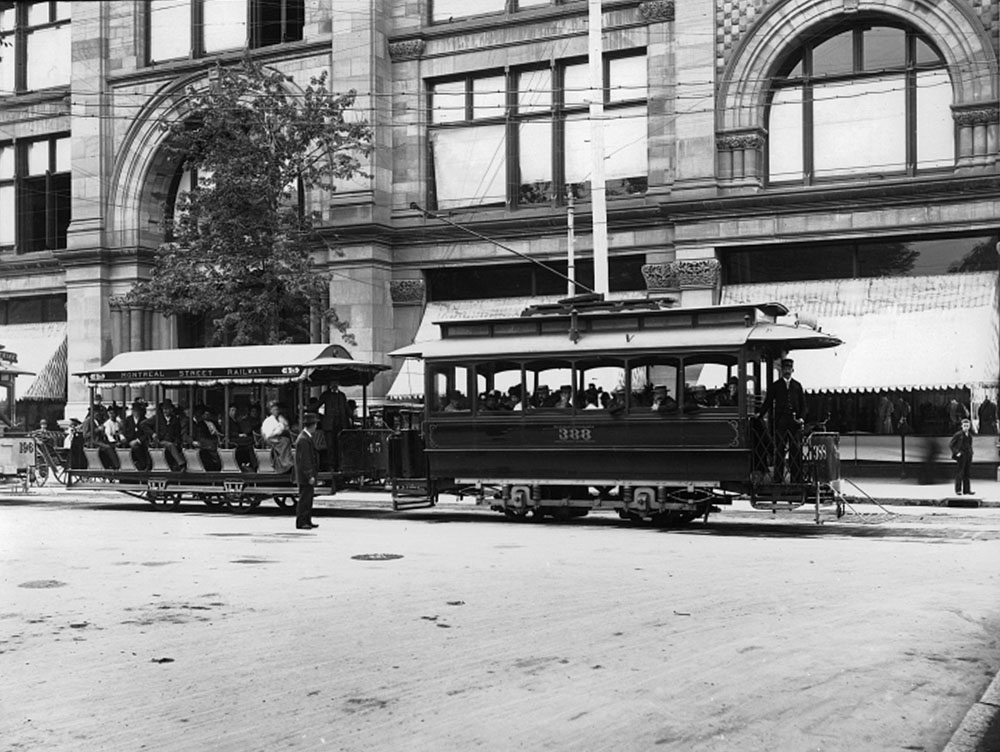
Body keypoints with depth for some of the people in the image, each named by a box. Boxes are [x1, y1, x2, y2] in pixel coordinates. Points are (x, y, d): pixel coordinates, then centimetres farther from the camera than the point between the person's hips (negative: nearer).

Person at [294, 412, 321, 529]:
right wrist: (309, 476, -22)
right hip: (305, 476, -10)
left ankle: (307, 521, 23)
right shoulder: (303, 439, -19)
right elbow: (304, 460, -22)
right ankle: (300, 522, -1)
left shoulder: (307, 438, 14)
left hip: (308, 476, 10)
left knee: (308, 498, 15)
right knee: (304, 499, -6)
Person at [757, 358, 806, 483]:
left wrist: (801, 418, -2)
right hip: (780, 422, -1)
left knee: (796, 452, 0)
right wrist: (760, 414, -9)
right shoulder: (775, 386, 10)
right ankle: (778, 479, 2)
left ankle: (797, 480, 4)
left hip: (795, 422, 1)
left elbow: (803, 404, 12)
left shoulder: (797, 386, 15)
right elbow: (768, 402, 6)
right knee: (779, 451, -2)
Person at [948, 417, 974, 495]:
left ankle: (967, 490, 14)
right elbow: (950, 444, -9)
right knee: (960, 473, -3)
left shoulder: (970, 435, 10)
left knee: (967, 473, 10)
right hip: (961, 456, -6)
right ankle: (958, 490, 4)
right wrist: (956, 452, -14)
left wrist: (971, 452, 11)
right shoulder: (958, 434, -9)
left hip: (968, 456, 6)